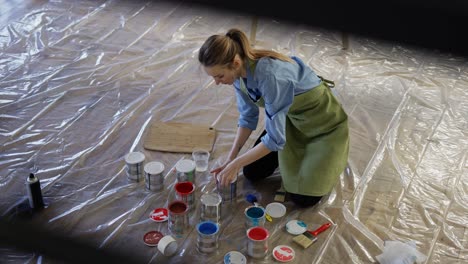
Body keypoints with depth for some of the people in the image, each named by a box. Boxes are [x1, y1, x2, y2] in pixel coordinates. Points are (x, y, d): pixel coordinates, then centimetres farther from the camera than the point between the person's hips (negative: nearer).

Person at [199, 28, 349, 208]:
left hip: (321, 120, -7)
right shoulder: (240, 71, -15)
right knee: (252, 173, 5)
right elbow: (248, 117, 0)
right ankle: (298, 151, 26)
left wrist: (236, 164, -25)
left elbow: (275, 138, -34)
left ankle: (329, 158, 17)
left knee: (303, 197, -9)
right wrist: (231, 159, -7)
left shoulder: (269, 74, -39)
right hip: (290, 117, 7)